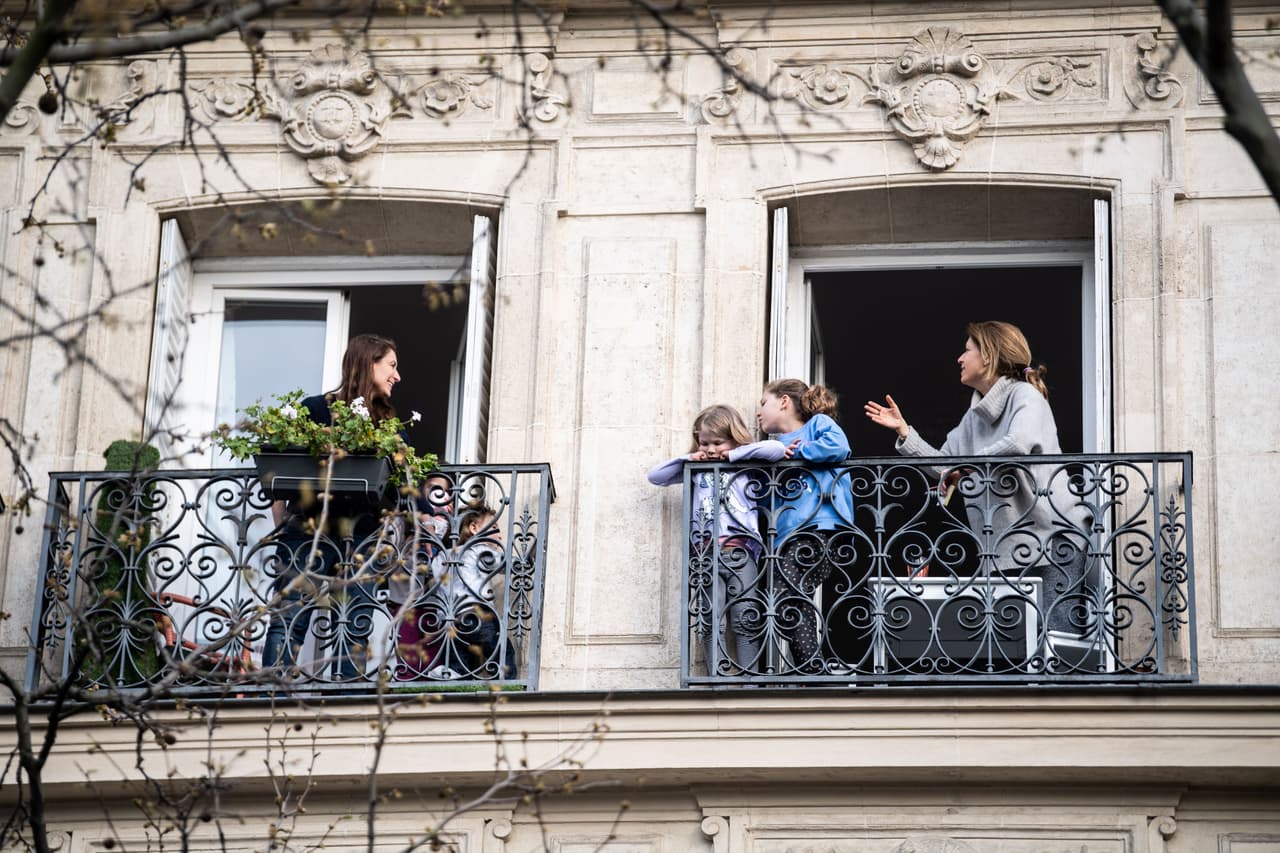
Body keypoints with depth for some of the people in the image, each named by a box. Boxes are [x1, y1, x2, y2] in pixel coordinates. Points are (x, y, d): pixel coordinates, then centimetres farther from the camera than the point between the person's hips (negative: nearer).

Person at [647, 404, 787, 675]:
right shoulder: (697, 470, 19)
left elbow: (777, 449, -5)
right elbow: (655, 476, 20)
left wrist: (733, 454, 0)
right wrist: (686, 459, 9)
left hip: (739, 551, -3)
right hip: (705, 553, 3)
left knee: (746, 619, -7)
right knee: (710, 621, -3)